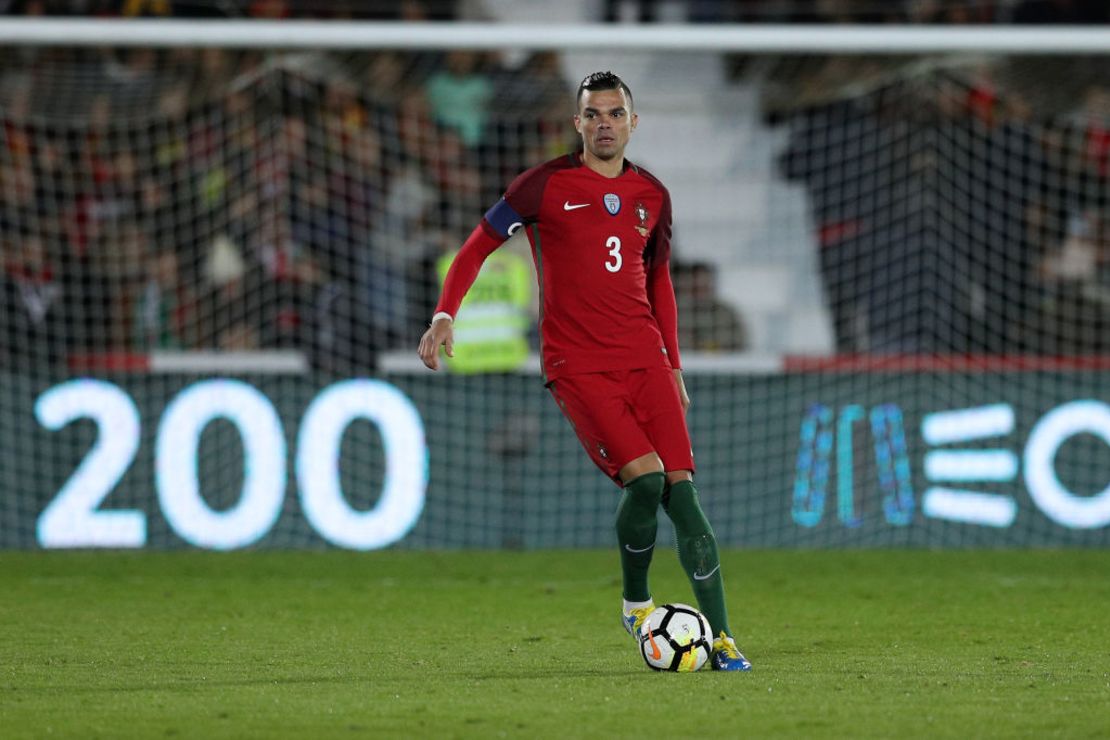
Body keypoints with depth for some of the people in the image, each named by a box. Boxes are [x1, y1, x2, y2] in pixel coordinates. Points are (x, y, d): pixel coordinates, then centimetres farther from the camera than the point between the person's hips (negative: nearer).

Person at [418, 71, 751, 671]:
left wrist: (674, 366, 21)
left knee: (679, 488, -8)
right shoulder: (546, 185, -1)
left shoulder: (652, 195, 13)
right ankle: (636, 605, 3)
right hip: (577, 366, -4)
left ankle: (721, 637, -6)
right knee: (644, 477, -21)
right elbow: (478, 246, 4)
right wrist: (444, 315, -9)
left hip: (645, 359, 4)